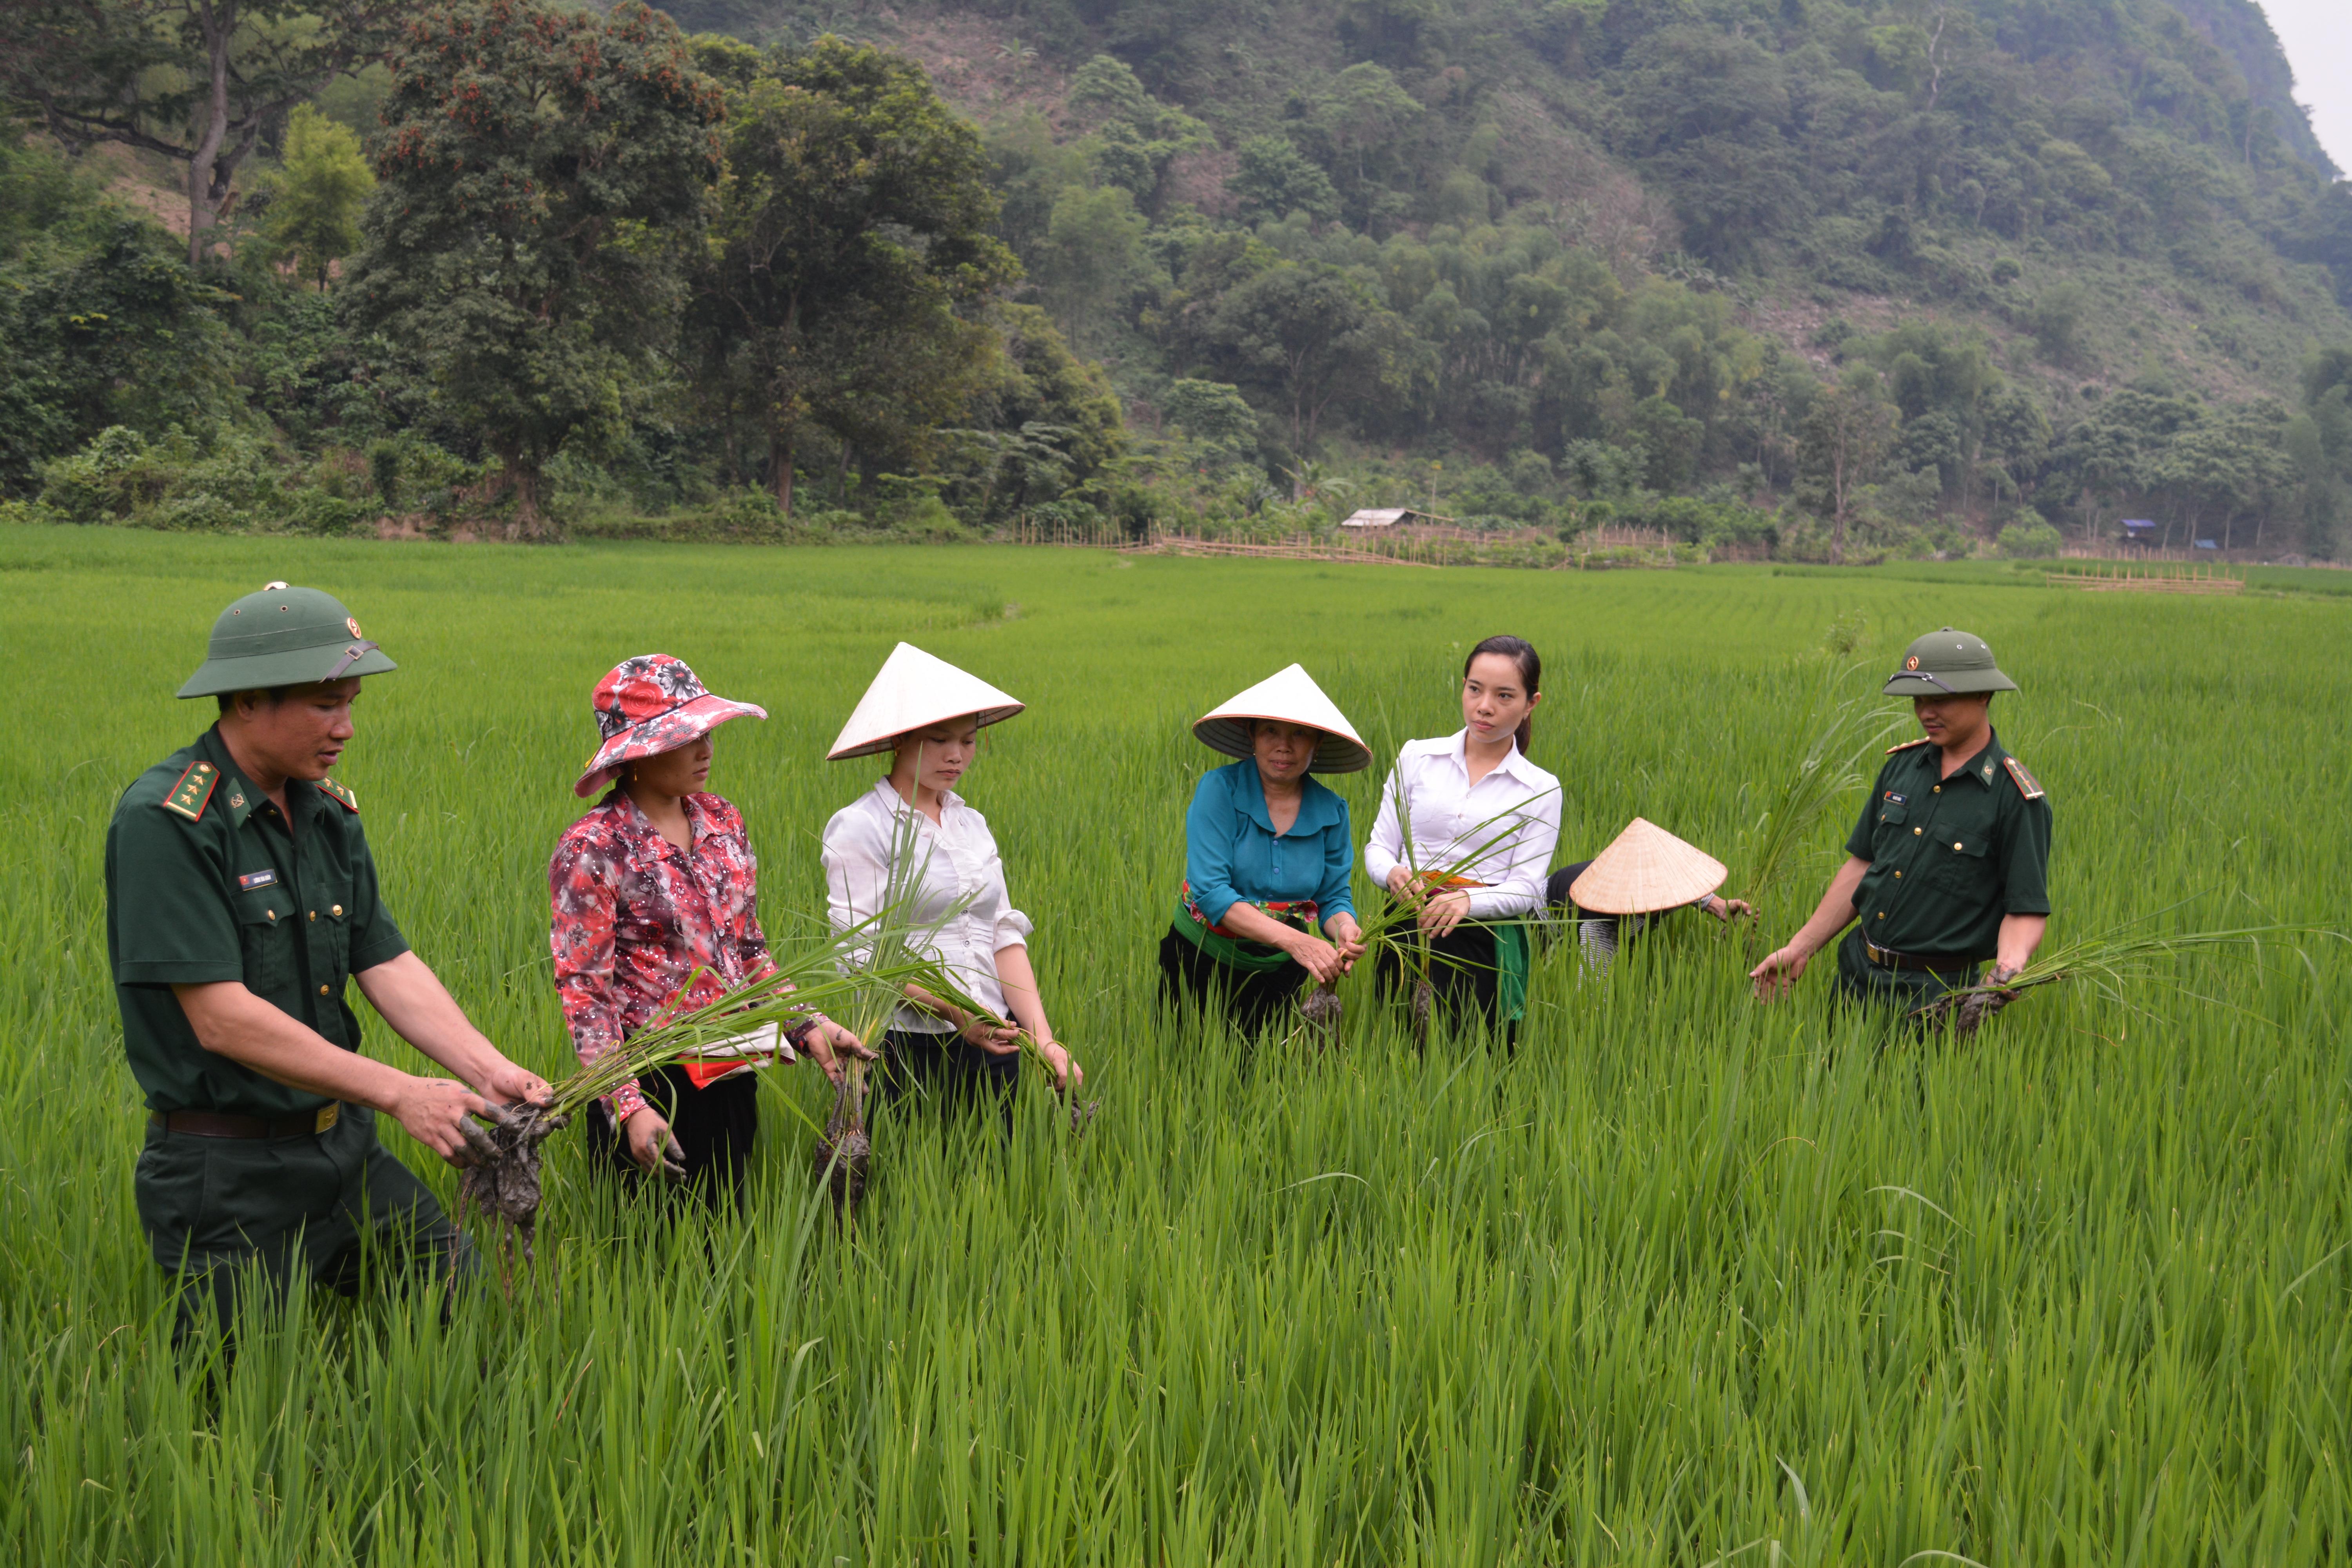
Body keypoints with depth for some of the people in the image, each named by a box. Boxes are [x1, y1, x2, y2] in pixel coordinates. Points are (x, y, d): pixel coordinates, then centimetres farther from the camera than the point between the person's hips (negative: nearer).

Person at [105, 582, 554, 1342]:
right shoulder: (164, 822, -18)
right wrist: (399, 1093, -23)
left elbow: (386, 965, 7)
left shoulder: (329, 812, 8)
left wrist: (488, 1070, -10)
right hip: (228, 1172, -7)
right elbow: (220, 1018, -22)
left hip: (344, 1148, 7)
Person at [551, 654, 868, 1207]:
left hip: (731, 1076, 6)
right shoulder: (592, 850, -12)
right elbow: (584, 992, -14)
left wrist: (808, 1024, 3)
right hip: (651, 1083, -6)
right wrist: (627, 1105, -22)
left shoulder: (721, 821, 7)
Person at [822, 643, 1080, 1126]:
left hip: (995, 1049, 6)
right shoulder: (859, 828, -5)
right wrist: (952, 1009, -25)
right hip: (909, 1050, -6)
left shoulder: (972, 825, 15)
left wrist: (1043, 1037, -3)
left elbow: (1006, 935, 10)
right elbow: (863, 954, -12)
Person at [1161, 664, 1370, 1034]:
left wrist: (1344, 928, -25)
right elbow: (1209, 890, -24)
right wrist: (1293, 939, -34)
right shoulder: (1219, 790, -15)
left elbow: (1333, 896, 1)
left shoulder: (1331, 811, -4)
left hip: (1279, 974, 3)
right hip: (1203, 962, -3)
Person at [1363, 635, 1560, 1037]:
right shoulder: (1417, 758, 10)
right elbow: (1378, 847, 10)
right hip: (1407, 926, 1)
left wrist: (1469, 900, -21)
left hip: (1483, 939, -1)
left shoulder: (1540, 790, 6)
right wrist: (1393, 873, -14)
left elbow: (1525, 889, 0)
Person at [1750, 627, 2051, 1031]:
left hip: (1931, 996, -6)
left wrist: (2005, 977, -31)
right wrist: (1800, 948, 9)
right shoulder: (1902, 765, 7)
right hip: (1857, 968, 6)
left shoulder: (2017, 798, -11)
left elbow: (2026, 911, -11)